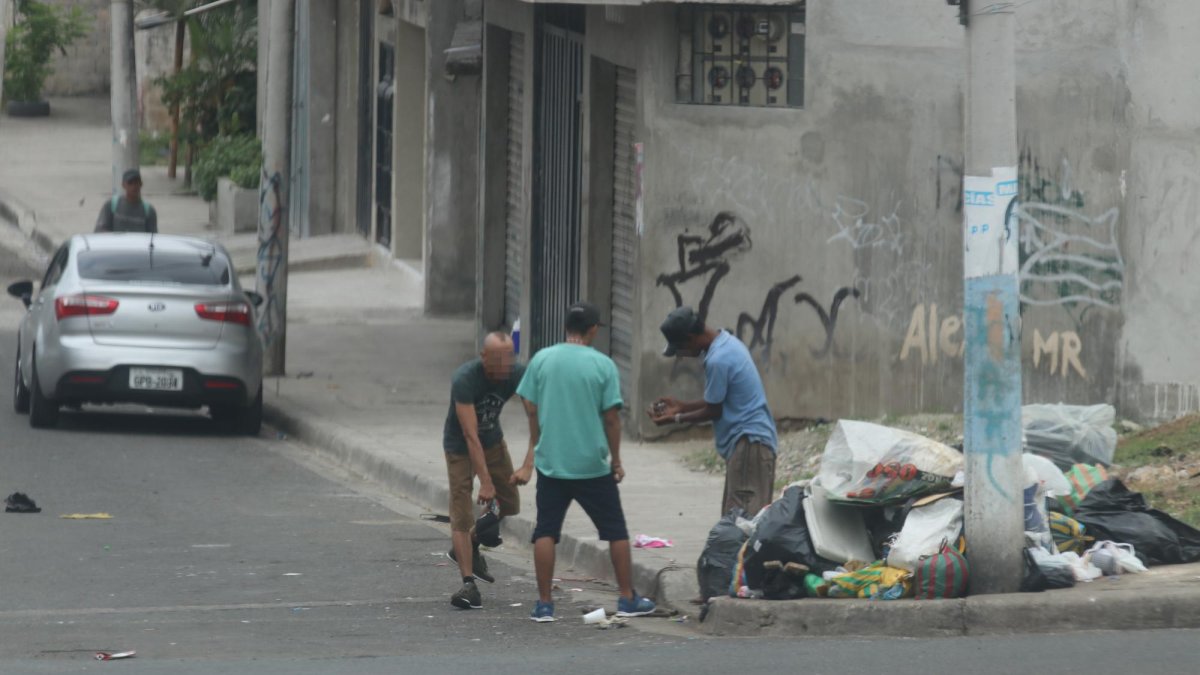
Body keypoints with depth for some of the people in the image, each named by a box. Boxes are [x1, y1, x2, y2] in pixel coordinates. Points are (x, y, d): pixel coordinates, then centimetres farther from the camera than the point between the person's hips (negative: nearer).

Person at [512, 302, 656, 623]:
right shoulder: (603, 365, -7)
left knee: (545, 532, 6)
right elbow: (612, 416, -6)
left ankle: (544, 604, 2)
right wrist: (616, 460, 6)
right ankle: (628, 599, 14)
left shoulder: (541, 360, 0)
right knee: (616, 531, 10)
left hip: (551, 462, 2)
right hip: (593, 464, -2)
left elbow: (531, 409, 6)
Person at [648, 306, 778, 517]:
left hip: (748, 443, -10)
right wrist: (681, 406, 19)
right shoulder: (729, 343, 11)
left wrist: (675, 419, 1)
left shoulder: (718, 360, -20)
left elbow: (714, 411, -11)